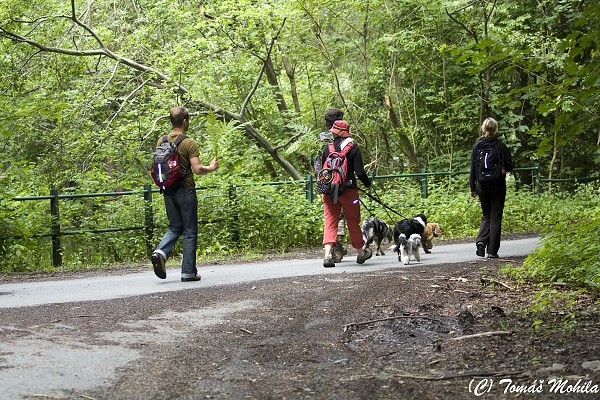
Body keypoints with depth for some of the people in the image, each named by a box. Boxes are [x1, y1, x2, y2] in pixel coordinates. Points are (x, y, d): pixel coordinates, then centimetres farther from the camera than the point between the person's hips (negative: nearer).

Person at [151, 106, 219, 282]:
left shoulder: (161, 141, 4)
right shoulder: (189, 143, -13)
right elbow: (197, 169, -17)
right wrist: (211, 168, 1)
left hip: (168, 192, 5)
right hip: (186, 191, -5)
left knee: (175, 227, 18)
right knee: (190, 231, 4)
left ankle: (160, 252, -8)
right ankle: (188, 272, 6)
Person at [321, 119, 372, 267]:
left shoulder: (327, 147, 5)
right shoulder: (353, 147, -4)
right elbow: (359, 171, -8)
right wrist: (368, 183, 8)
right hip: (348, 189, -2)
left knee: (330, 222, 1)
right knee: (353, 222, 11)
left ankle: (328, 254, -16)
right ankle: (360, 253, 25)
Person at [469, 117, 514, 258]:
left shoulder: (477, 146, -2)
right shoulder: (501, 146, -8)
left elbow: (473, 168, 0)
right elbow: (509, 166, -6)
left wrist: (473, 188, 6)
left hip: (482, 186, 2)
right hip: (498, 186, -2)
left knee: (486, 215, 17)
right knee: (495, 216, 5)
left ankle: (481, 241, -7)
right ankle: (492, 251, 3)